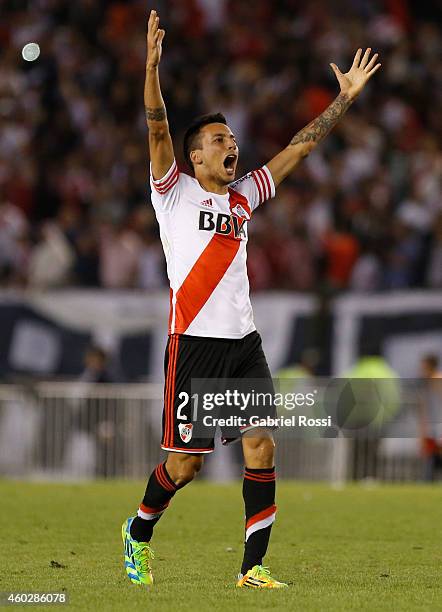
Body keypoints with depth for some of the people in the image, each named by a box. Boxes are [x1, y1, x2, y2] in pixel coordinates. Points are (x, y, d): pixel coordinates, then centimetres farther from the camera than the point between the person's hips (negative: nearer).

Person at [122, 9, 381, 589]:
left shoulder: (243, 196, 15)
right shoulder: (174, 192, 1)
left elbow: (298, 147, 17)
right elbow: (158, 131, -13)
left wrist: (345, 98, 13)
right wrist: (153, 64, -27)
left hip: (244, 343, 5)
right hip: (194, 345, -5)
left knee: (261, 445, -8)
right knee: (185, 461, -1)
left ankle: (254, 565, -3)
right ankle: (139, 533, 26)